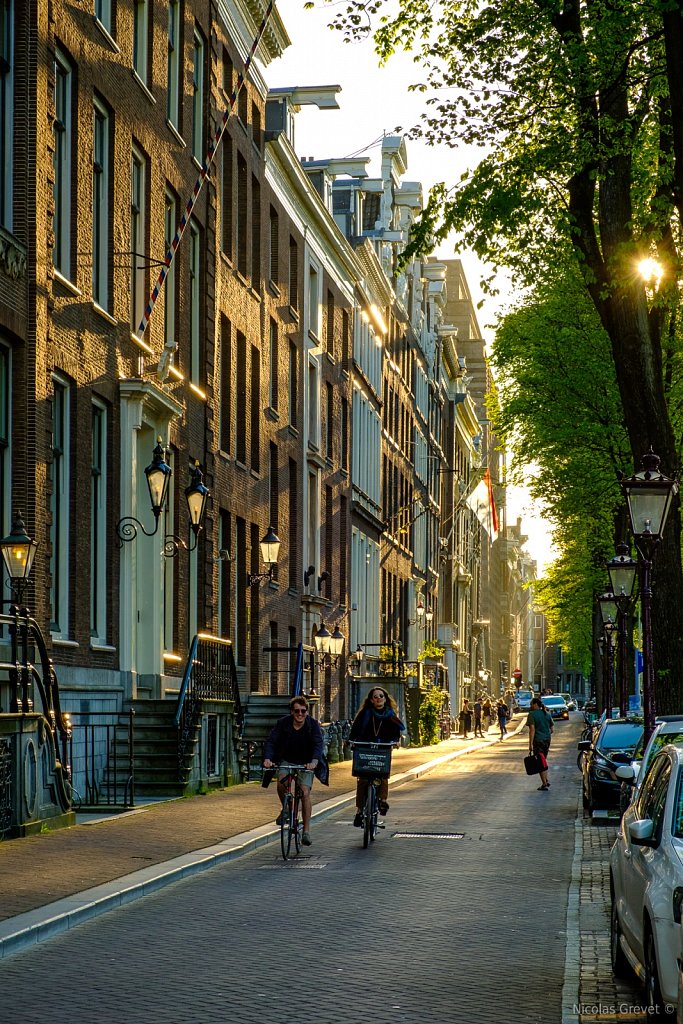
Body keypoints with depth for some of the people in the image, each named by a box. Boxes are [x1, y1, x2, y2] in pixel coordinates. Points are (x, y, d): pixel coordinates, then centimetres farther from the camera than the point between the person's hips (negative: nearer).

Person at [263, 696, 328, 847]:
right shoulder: (282, 723, -12)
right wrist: (267, 758, -38)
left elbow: (318, 745, -26)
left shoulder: (313, 725, -15)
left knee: (305, 792, -15)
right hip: (286, 760, 1)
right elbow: (271, 741, -18)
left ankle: (306, 832, -9)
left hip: (306, 763, -1)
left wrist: (314, 761, -46)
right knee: (281, 782, -27)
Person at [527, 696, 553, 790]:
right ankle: (546, 781, 19)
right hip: (547, 740, 6)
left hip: (538, 740, -6)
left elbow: (532, 729, -17)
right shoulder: (547, 714, 10)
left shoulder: (532, 714, -10)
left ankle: (544, 785, -2)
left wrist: (530, 744, -18)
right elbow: (551, 729, 12)